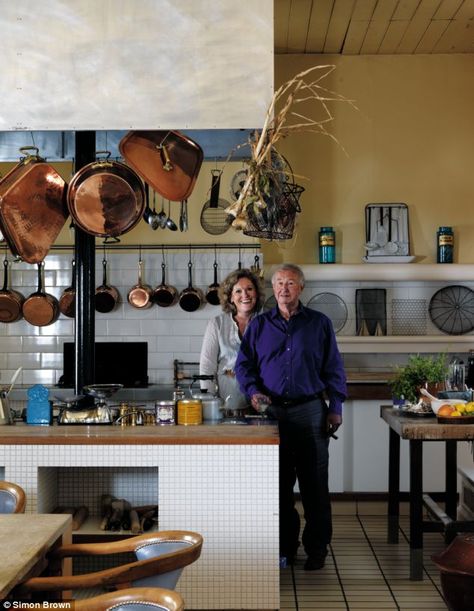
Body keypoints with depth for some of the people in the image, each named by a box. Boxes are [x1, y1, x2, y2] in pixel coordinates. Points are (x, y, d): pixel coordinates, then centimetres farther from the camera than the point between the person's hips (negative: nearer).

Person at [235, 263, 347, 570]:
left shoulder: (320, 324, 6)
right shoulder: (259, 325, 10)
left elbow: (334, 369, 5)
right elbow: (244, 365, 9)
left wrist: (336, 408, -1)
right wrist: (252, 390, -10)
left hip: (310, 411, -1)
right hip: (272, 412, 2)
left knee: (315, 484, 2)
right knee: (279, 484, 7)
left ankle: (317, 549, 13)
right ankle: (285, 547, 19)